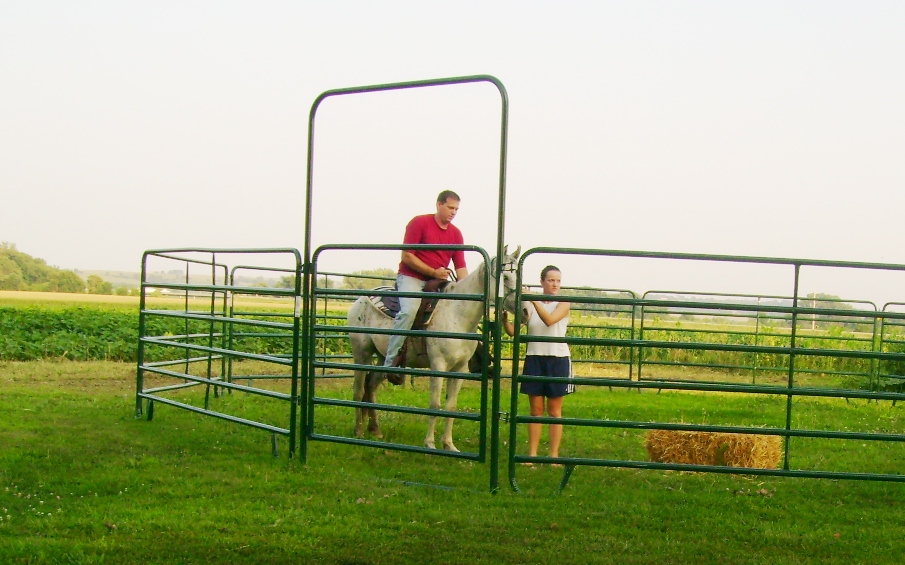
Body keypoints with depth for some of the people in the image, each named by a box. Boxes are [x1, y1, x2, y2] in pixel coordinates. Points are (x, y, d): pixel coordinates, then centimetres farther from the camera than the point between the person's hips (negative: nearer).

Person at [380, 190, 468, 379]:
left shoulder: (456, 234, 11)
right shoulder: (419, 223, -6)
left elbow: (460, 266, 8)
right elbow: (407, 256, -11)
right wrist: (433, 272, -17)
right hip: (411, 278, -7)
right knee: (409, 310, -31)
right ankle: (391, 362, -29)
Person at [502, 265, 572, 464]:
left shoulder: (563, 304, -1)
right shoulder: (529, 305, 4)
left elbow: (549, 320, -21)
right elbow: (513, 331, -1)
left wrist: (533, 300, -27)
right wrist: (504, 319, -19)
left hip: (558, 360, -2)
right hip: (534, 359, 2)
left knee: (554, 410, 5)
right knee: (536, 409, 6)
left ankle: (554, 455, 10)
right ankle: (532, 454, 10)